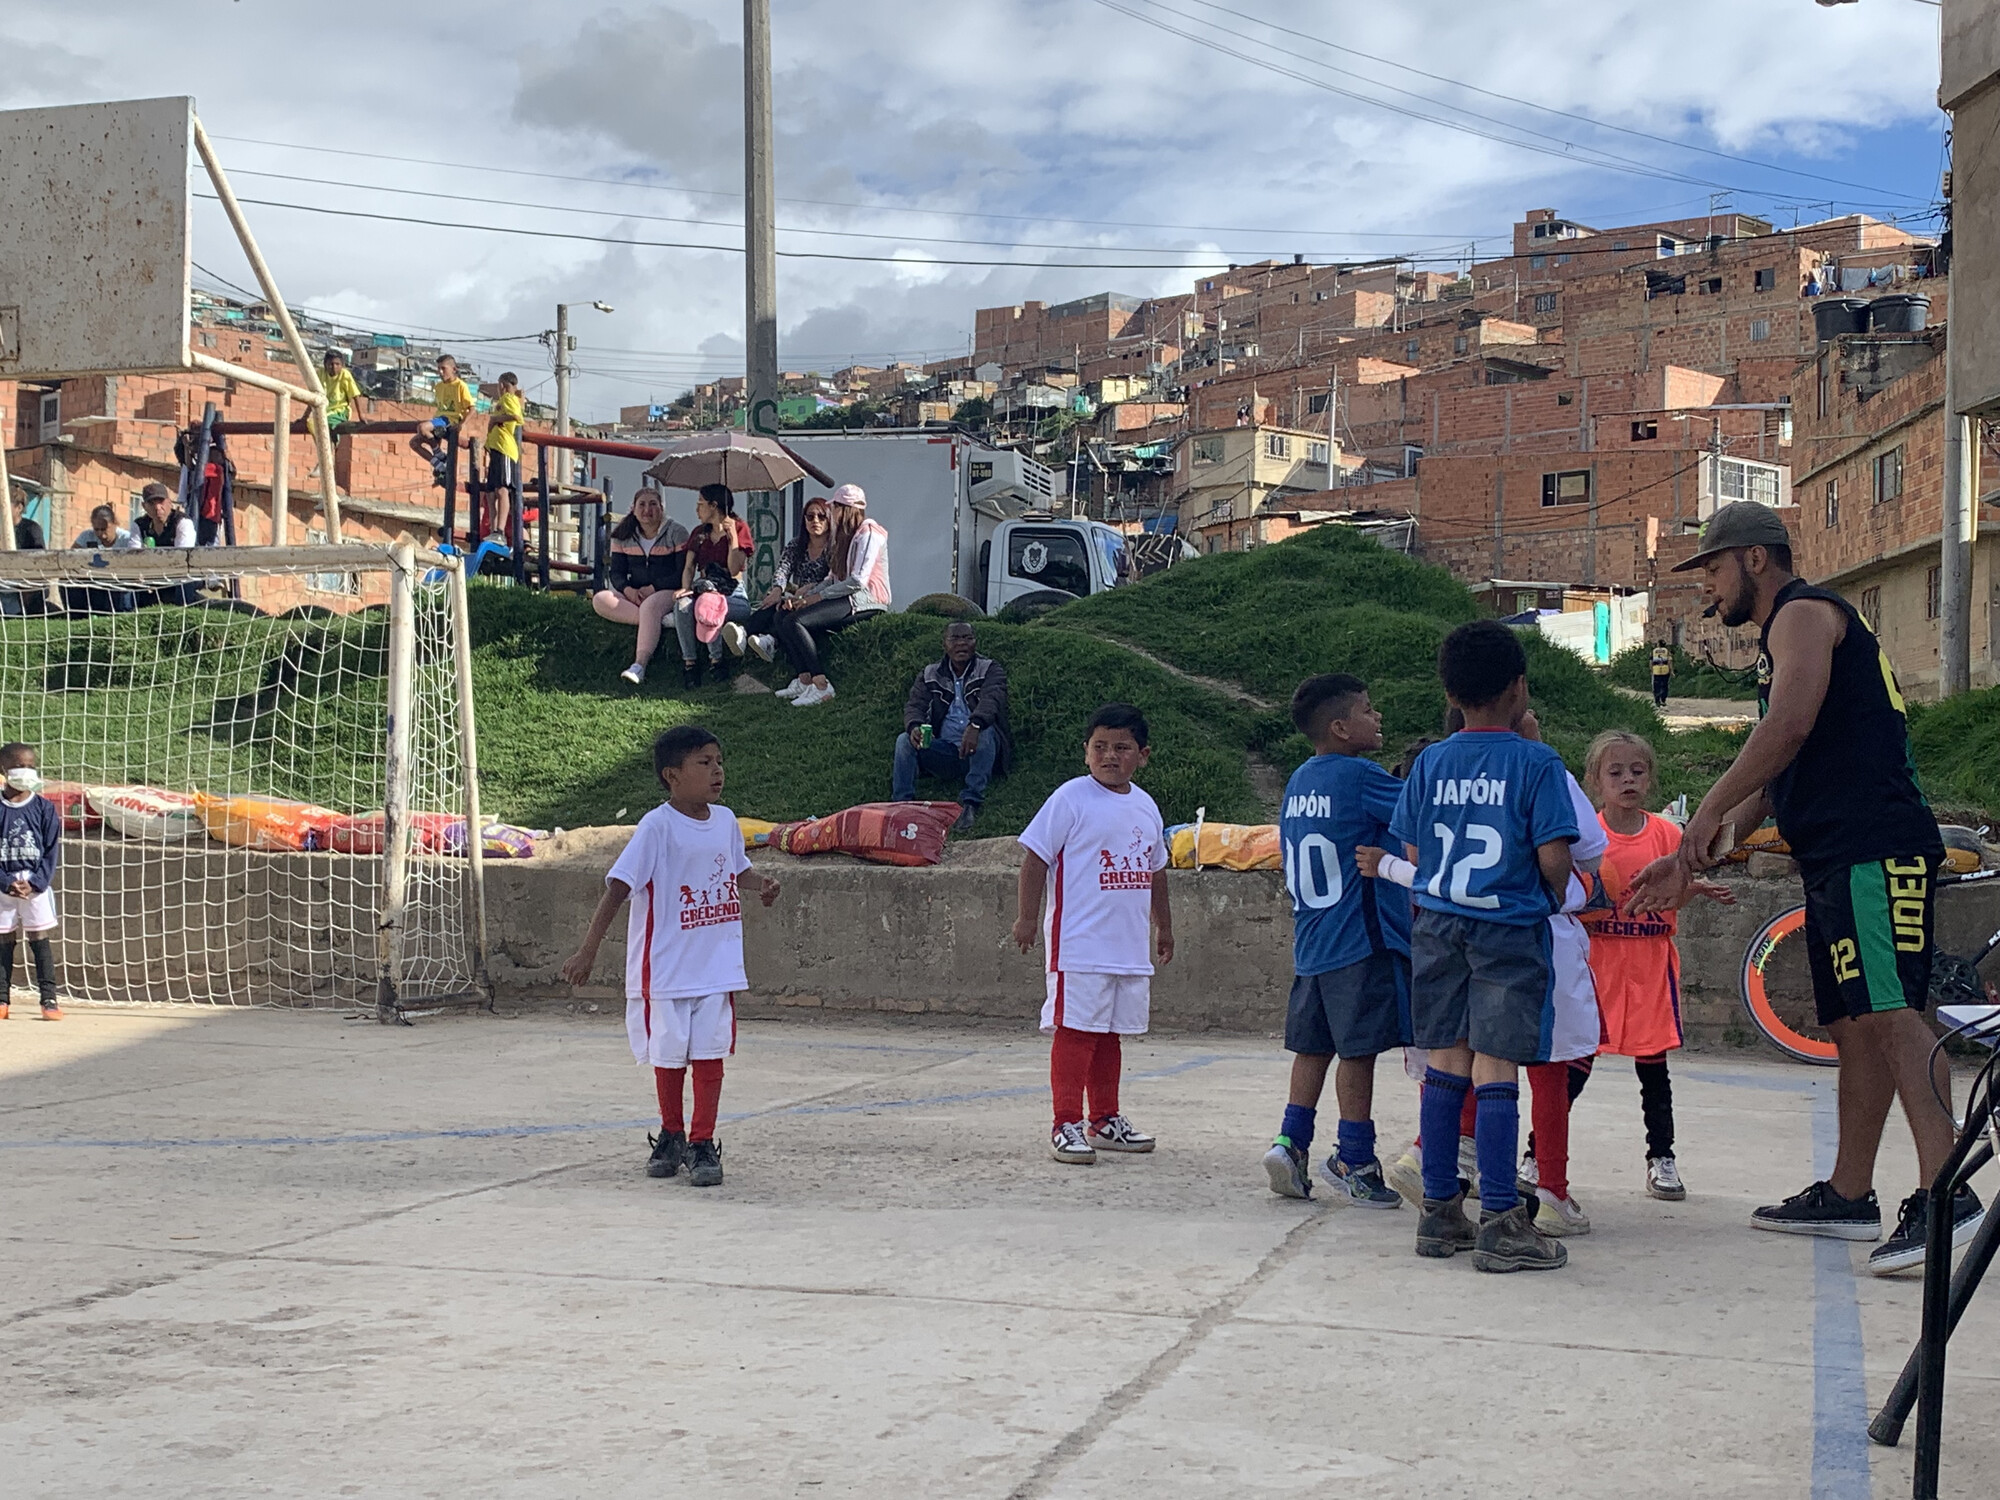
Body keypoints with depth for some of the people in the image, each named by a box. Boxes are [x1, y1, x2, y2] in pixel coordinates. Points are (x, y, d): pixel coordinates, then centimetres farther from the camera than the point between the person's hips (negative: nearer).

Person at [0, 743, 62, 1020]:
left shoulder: (44, 808, 0)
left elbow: (53, 850, -1)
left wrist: (35, 882, -11)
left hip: (37, 887, -1)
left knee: (42, 943, -1)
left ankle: (48, 999, 0)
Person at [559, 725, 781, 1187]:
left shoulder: (725, 820, 3)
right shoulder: (658, 827, -14)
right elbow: (619, 885, -16)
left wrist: (761, 884, 1)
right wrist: (589, 950, -19)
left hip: (717, 965, 4)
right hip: (666, 968, -4)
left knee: (710, 1054, 0)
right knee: (669, 1056, 8)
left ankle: (702, 1144, 9)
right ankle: (671, 1136, 27)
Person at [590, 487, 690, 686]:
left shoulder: (676, 533, -3)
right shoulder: (623, 536, 10)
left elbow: (683, 574, -9)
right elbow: (616, 572, 8)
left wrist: (653, 588, -17)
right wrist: (628, 589, -15)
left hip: (669, 592, -5)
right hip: (634, 594, 5)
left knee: (650, 606, -39)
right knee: (600, 600, -22)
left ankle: (639, 665, -51)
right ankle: (661, 621, -31)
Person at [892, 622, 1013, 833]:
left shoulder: (991, 670, 4)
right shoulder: (930, 675, 15)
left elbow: (991, 699, -16)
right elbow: (914, 704, 1)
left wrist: (975, 725, -40)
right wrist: (914, 727, -26)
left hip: (977, 752, -3)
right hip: (943, 751, 3)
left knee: (986, 733, -35)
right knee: (905, 740, -21)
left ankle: (971, 805, -39)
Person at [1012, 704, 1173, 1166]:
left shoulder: (1145, 807, 12)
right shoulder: (1072, 798, -8)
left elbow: (1155, 870, 24)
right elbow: (1035, 856, -7)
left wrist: (1163, 925, 29)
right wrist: (1026, 916, -11)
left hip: (1130, 947, 6)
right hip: (1079, 944, -6)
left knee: (1109, 1034, 14)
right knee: (1074, 1032, -6)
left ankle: (1105, 1120, 24)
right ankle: (1067, 1125, -2)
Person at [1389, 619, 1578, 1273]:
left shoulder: (1429, 764, 5)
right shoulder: (1537, 764, -8)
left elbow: (1413, 858, 8)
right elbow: (1554, 861, -11)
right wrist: (1554, 901, 9)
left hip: (1437, 925, 4)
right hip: (1508, 929, -4)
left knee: (1446, 1062, 10)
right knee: (1495, 1066, -5)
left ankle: (1440, 1212, 15)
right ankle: (1500, 1222, -4)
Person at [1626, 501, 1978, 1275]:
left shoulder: (1805, 612, -3)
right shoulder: (1783, 634, 28)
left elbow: (1789, 727, -20)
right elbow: (1772, 774, 30)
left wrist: (1707, 813, -18)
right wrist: (1695, 857, 25)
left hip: (1873, 850, -11)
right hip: (1835, 859, 11)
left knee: (1887, 1012, -20)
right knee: (1855, 1025, 11)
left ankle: (1944, 1194, -26)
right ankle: (1848, 1195, 16)